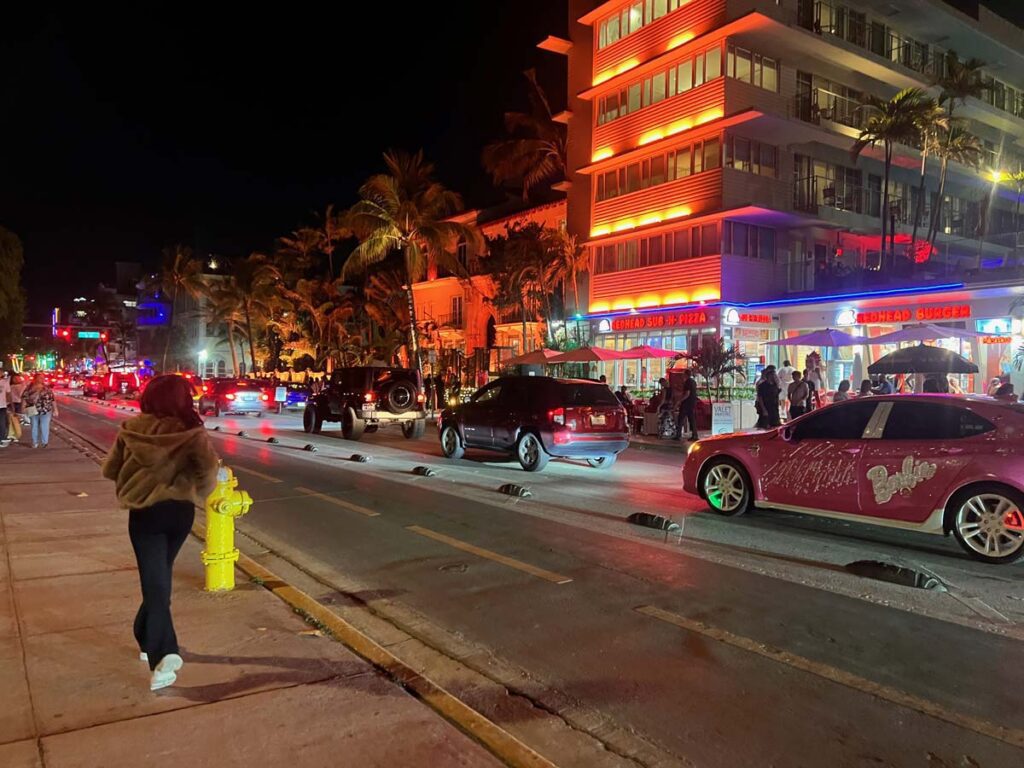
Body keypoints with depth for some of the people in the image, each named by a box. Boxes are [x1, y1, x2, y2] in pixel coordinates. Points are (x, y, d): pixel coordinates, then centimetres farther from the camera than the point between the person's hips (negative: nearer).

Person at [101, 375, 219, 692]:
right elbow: (208, 468, -21)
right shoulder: (192, 432, -10)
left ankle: (163, 655, -10)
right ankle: (148, 640, 35)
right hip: (180, 511, 1)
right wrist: (200, 494, -1)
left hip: (144, 513, -1)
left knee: (155, 582, 1)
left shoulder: (132, 429, -5)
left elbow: (110, 470, 5)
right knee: (160, 577, 22)